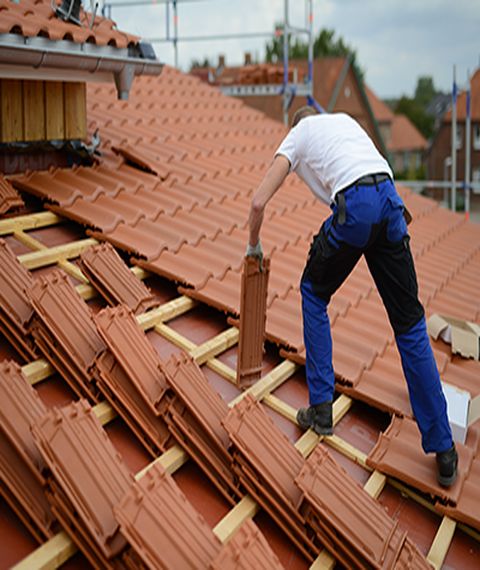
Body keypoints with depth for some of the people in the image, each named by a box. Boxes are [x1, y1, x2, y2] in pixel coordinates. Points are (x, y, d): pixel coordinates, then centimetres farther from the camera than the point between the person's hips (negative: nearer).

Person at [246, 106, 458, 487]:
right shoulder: (344, 119, 34)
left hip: (354, 206, -4)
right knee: (410, 324, 8)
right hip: (391, 201, 4)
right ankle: (443, 451, 13)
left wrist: (253, 246, 27)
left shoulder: (296, 137, 21)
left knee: (314, 294, 23)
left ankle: (321, 409, 20)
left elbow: (259, 203, 11)